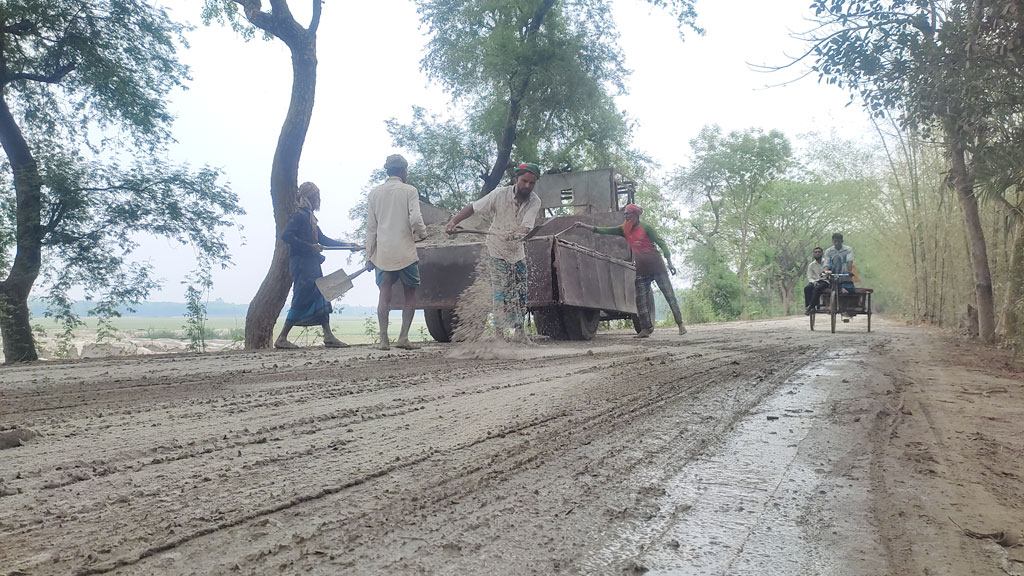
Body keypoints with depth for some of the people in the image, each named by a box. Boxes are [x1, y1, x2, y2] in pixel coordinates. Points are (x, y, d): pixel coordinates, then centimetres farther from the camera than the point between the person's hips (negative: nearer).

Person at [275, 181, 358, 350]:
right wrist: (310, 247, -21)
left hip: (312, 264, 9)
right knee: (301, 301, -8)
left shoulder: (310, 217, 19)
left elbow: (323, 239, 25)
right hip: (301, 263, -9)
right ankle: (281, 339, 0)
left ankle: (328, 337, 8)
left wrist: (347, 245, 23)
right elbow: (286, 236, -21)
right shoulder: (299, 216, -9)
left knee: (322, 297, 6)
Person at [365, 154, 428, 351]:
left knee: (384, 295, 7)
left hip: (382, 253, 3)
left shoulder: (374, 193, 8)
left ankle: (383, 339, 2)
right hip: (405, 251, -3)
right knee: (410, 294, 9)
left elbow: (371, 227, 7)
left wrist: (369, 256, 9)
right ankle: (403, 337, 2)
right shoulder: (409, 191, -2)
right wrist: (422, 233, 9)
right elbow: (415, 219, -13)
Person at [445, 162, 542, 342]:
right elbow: (473, 207, -15)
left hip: (518, 252, 3)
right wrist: (453, 222, -29)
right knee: (500, 293, -8)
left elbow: (527, 226, -29)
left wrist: (517, 233, -52)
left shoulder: (535, 201, -14)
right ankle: (499, 331, -4)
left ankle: (518, 329, 15)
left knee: (520, 293, 4)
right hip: (497, 250, -3)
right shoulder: (500, 194, -19)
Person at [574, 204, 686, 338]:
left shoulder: (646, 228, -6)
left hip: (657, 267, -5)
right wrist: (584, 225, -3)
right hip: (641, 270, 5)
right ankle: (646, 328, 6)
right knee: (641, 300, 2)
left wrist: (670, 263, -13)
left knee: (670, 295, -3)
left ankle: (680, 323, 2)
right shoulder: (624, 230, 8)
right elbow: (604, 230, 3)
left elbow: (661, 243, -7)